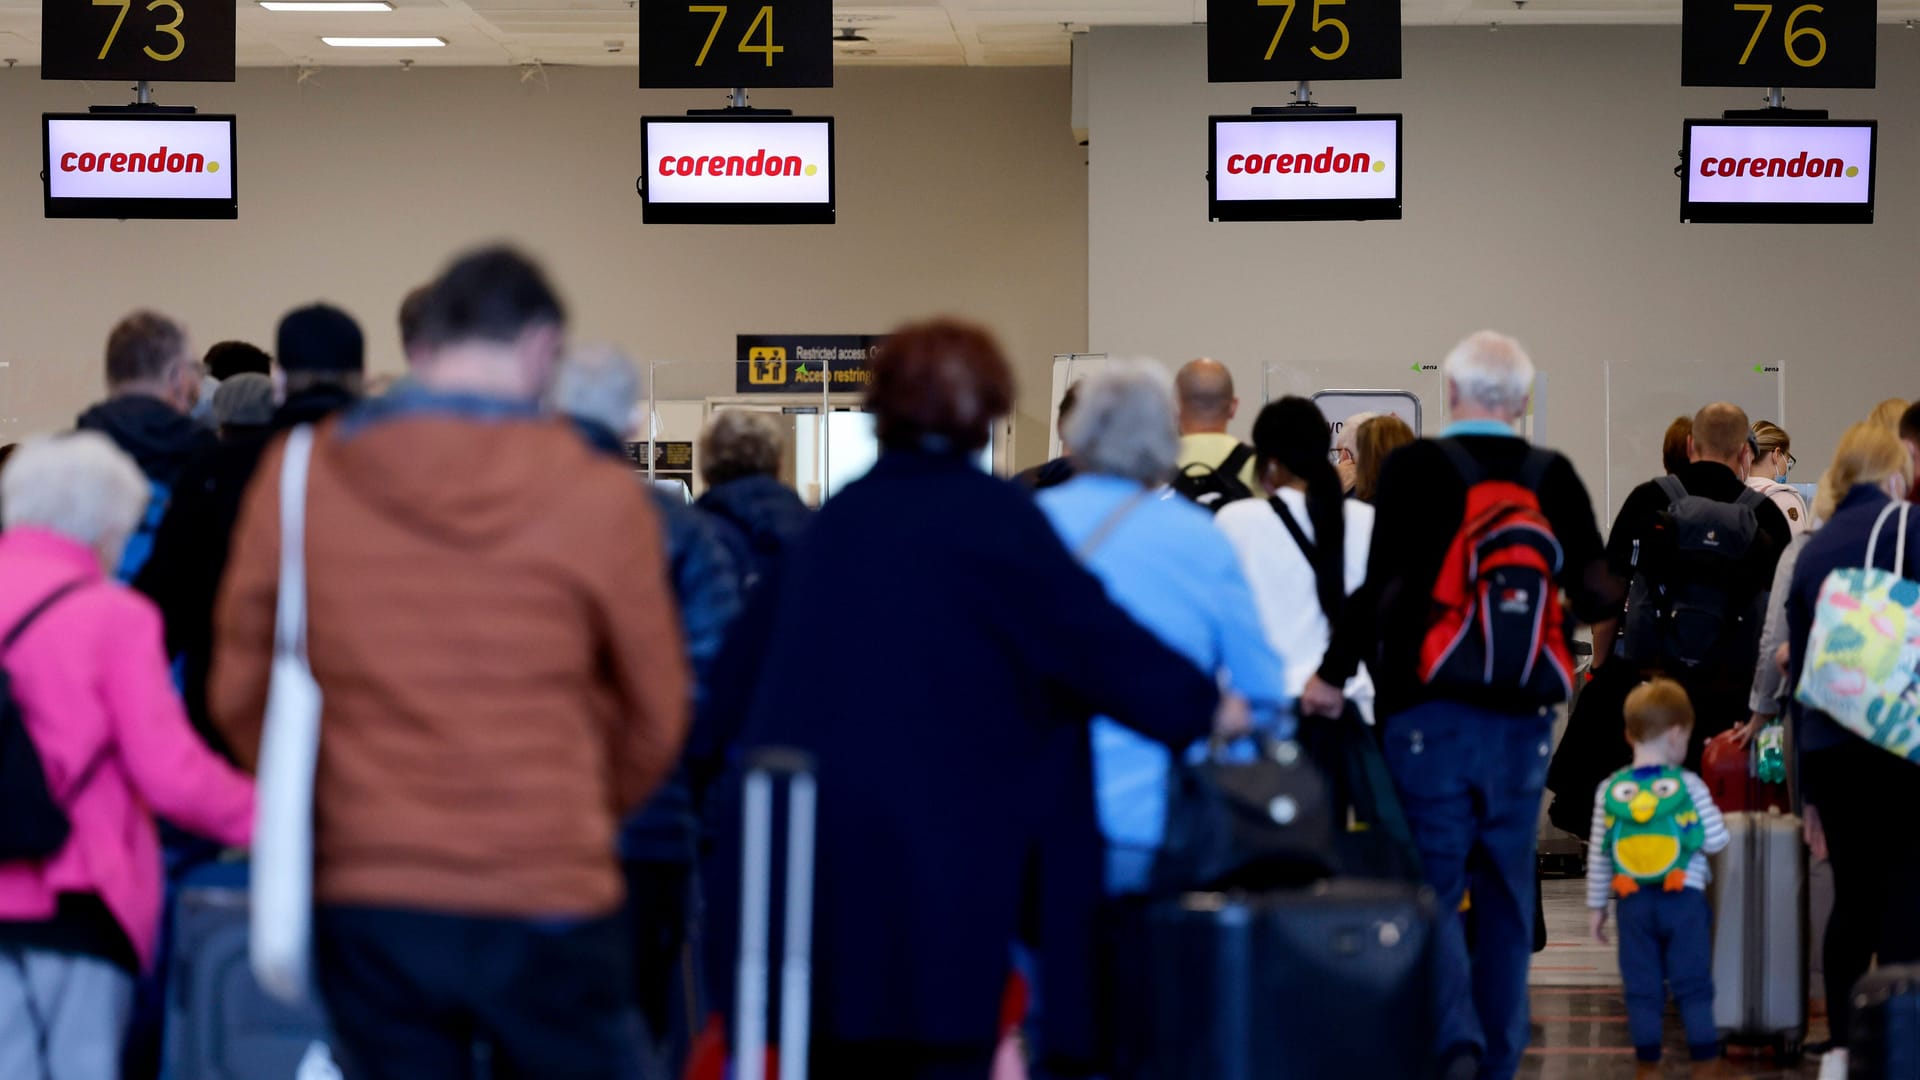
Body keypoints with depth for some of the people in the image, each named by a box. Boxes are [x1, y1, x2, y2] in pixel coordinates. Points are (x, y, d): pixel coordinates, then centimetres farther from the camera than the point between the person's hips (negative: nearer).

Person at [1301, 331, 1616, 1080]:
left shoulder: (1414, 468, -8)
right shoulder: (1554, 477, 0)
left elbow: (1381, 583, -15)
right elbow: (1595, 592, 0)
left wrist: (1335, 674, -6)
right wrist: (1602, 603, 23)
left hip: (1428, 709, -3)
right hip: (1521, 715, 3)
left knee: (1432, 886, 4)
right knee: (1506, 893, 13)